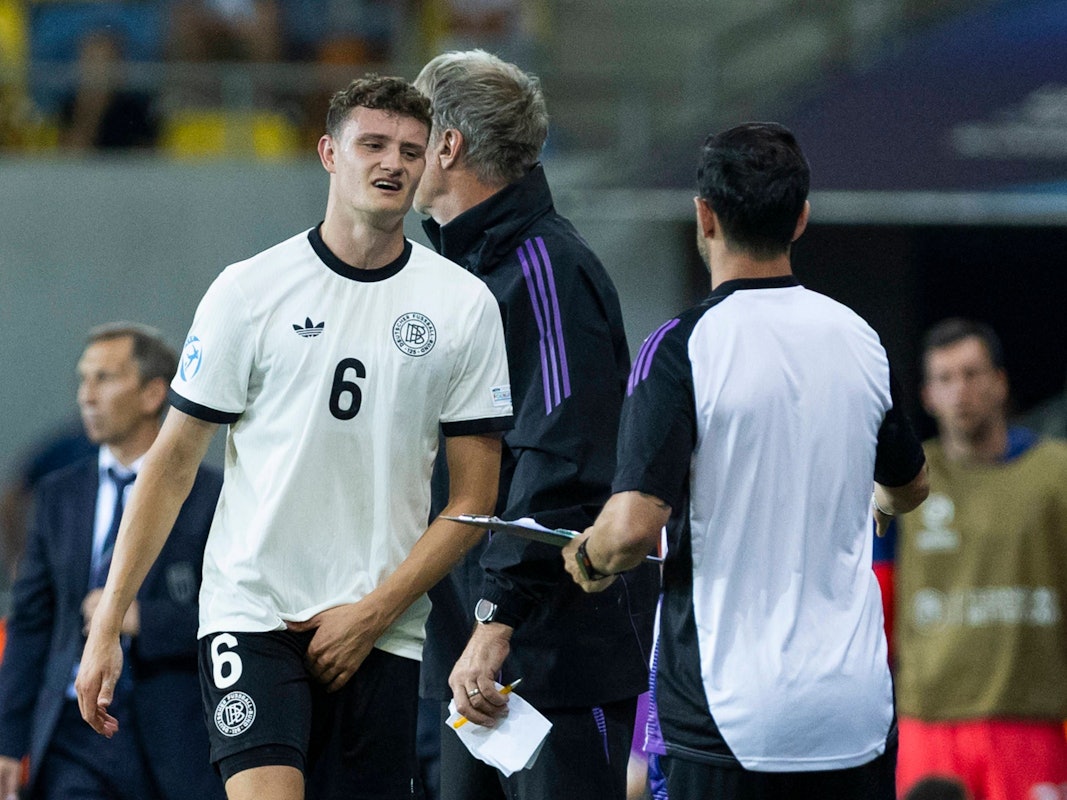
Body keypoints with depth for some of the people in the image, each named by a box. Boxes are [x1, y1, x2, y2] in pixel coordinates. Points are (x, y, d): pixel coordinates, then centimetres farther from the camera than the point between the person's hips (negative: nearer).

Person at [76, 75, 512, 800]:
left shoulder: (465, 305, 3)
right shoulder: (250, 291, 0)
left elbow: (474, 497, 4)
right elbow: (172, 466, 4)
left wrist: (372, 614, -6)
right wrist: (106, 626, 0)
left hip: (381, 633, 2)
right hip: (250, 613, -2)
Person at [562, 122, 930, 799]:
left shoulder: (684, 348, -11)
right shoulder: (859, 339, 6)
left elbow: (634, 525, -21)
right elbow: (909, 488, 24)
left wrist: (588, 559, 2)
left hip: (730, 715, -4)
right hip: (856, 707, 4)